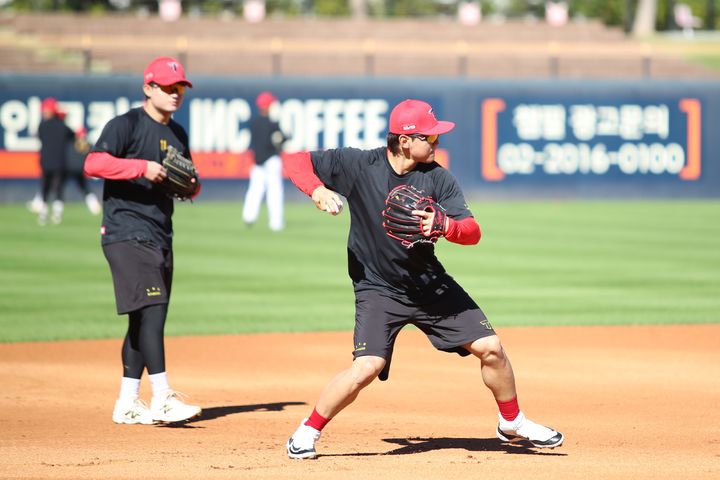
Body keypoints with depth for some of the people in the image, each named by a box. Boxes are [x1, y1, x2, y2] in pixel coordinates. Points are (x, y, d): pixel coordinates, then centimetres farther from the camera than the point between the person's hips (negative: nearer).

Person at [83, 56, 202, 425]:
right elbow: (93, 163, -20)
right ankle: (162, 397, -22)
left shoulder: (178, 134, 18)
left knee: (145, 320, 9)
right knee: (151, 311, -18)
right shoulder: (126, 125, -7)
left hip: (160, 238, 8)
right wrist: (142, 167, -26)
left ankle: (127, 404, 14)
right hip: (126, 234, -8)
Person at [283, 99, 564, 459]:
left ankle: (512, 423, 27)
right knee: (367, 366, -22)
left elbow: (472, 232, -12)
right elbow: (297, 162, -10)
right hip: (378, 289, -4)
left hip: (431, 285, 4)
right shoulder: (359, 165, -13)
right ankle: (307, 433, -1)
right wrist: (318, 191, -30)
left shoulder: (437, 178, -7)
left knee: (490, 348, 2)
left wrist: (442, 225, -34)